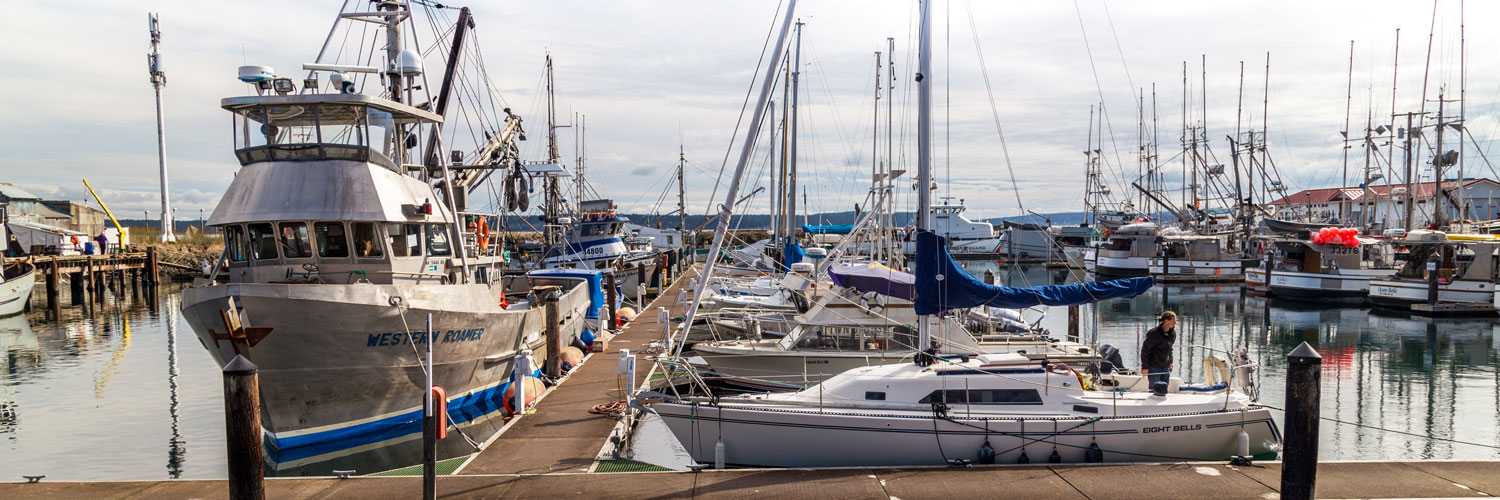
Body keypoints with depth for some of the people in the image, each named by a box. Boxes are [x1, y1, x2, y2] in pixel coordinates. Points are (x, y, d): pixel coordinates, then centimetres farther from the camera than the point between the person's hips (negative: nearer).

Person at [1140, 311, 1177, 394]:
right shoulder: (1155, 333, -17)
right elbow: (1145, 349, -14)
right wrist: (1144, 367, -15)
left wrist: (1170, 362, 14)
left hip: (1166, 367, 7)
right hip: (1154, 367, -7)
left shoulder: (1172, 333, 5)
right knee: (1154, 390, -1)